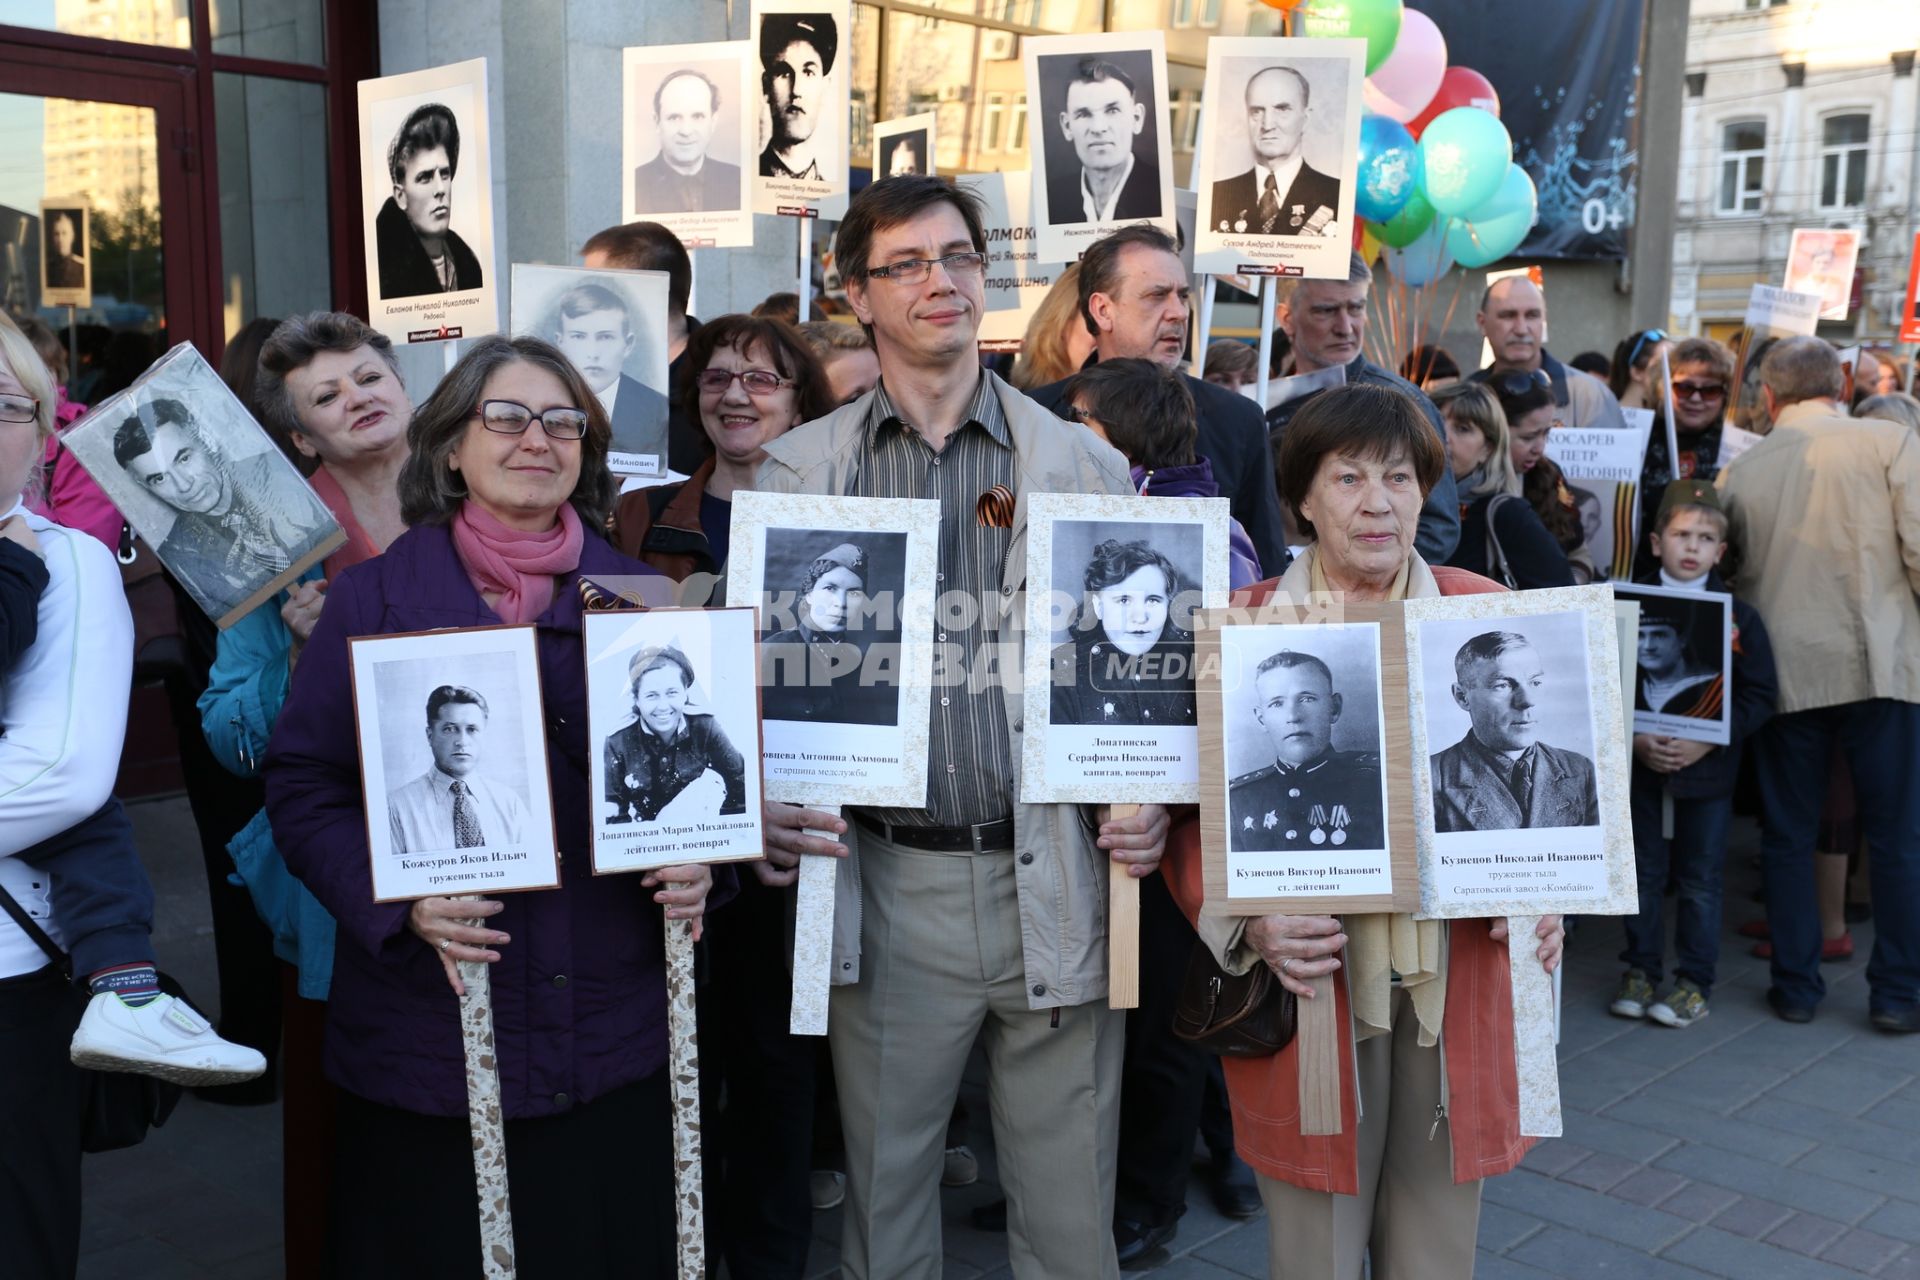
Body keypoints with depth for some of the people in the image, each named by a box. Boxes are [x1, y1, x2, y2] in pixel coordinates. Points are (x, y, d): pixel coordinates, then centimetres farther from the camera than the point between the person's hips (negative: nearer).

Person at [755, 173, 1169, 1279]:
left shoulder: (1088, 466, 6)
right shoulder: (799, 469, 5)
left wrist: (1153, 800, -9)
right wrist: (769, 801, -12)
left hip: (1056, 879, 0)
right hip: (884, 884, 0)